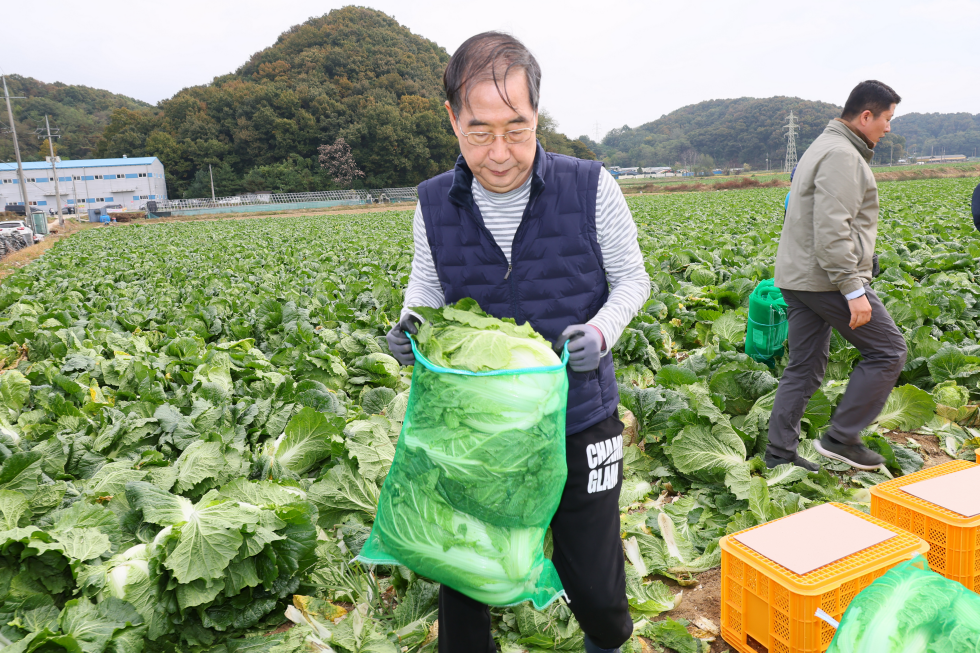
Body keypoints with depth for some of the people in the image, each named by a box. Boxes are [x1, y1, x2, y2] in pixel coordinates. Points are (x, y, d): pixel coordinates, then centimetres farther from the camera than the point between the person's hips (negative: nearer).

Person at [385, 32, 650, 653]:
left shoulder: (590, 187, -13)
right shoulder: (435, 203, -6)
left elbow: (632, 279, -1)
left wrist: (602, 330, -21)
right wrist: (410, 324, -11)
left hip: (579, 421, -1)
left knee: (592, 578, 16)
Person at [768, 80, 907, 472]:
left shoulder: (825, 147, 20)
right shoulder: (842, 156, -14)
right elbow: (832, 232, -24)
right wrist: (853, 290, -24)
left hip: (796, 277, 10)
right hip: (827, 278, -10)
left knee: (804, 368, 12)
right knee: (888, 352, 3)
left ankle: (779, 454, 16)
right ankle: (841, 438, 7)